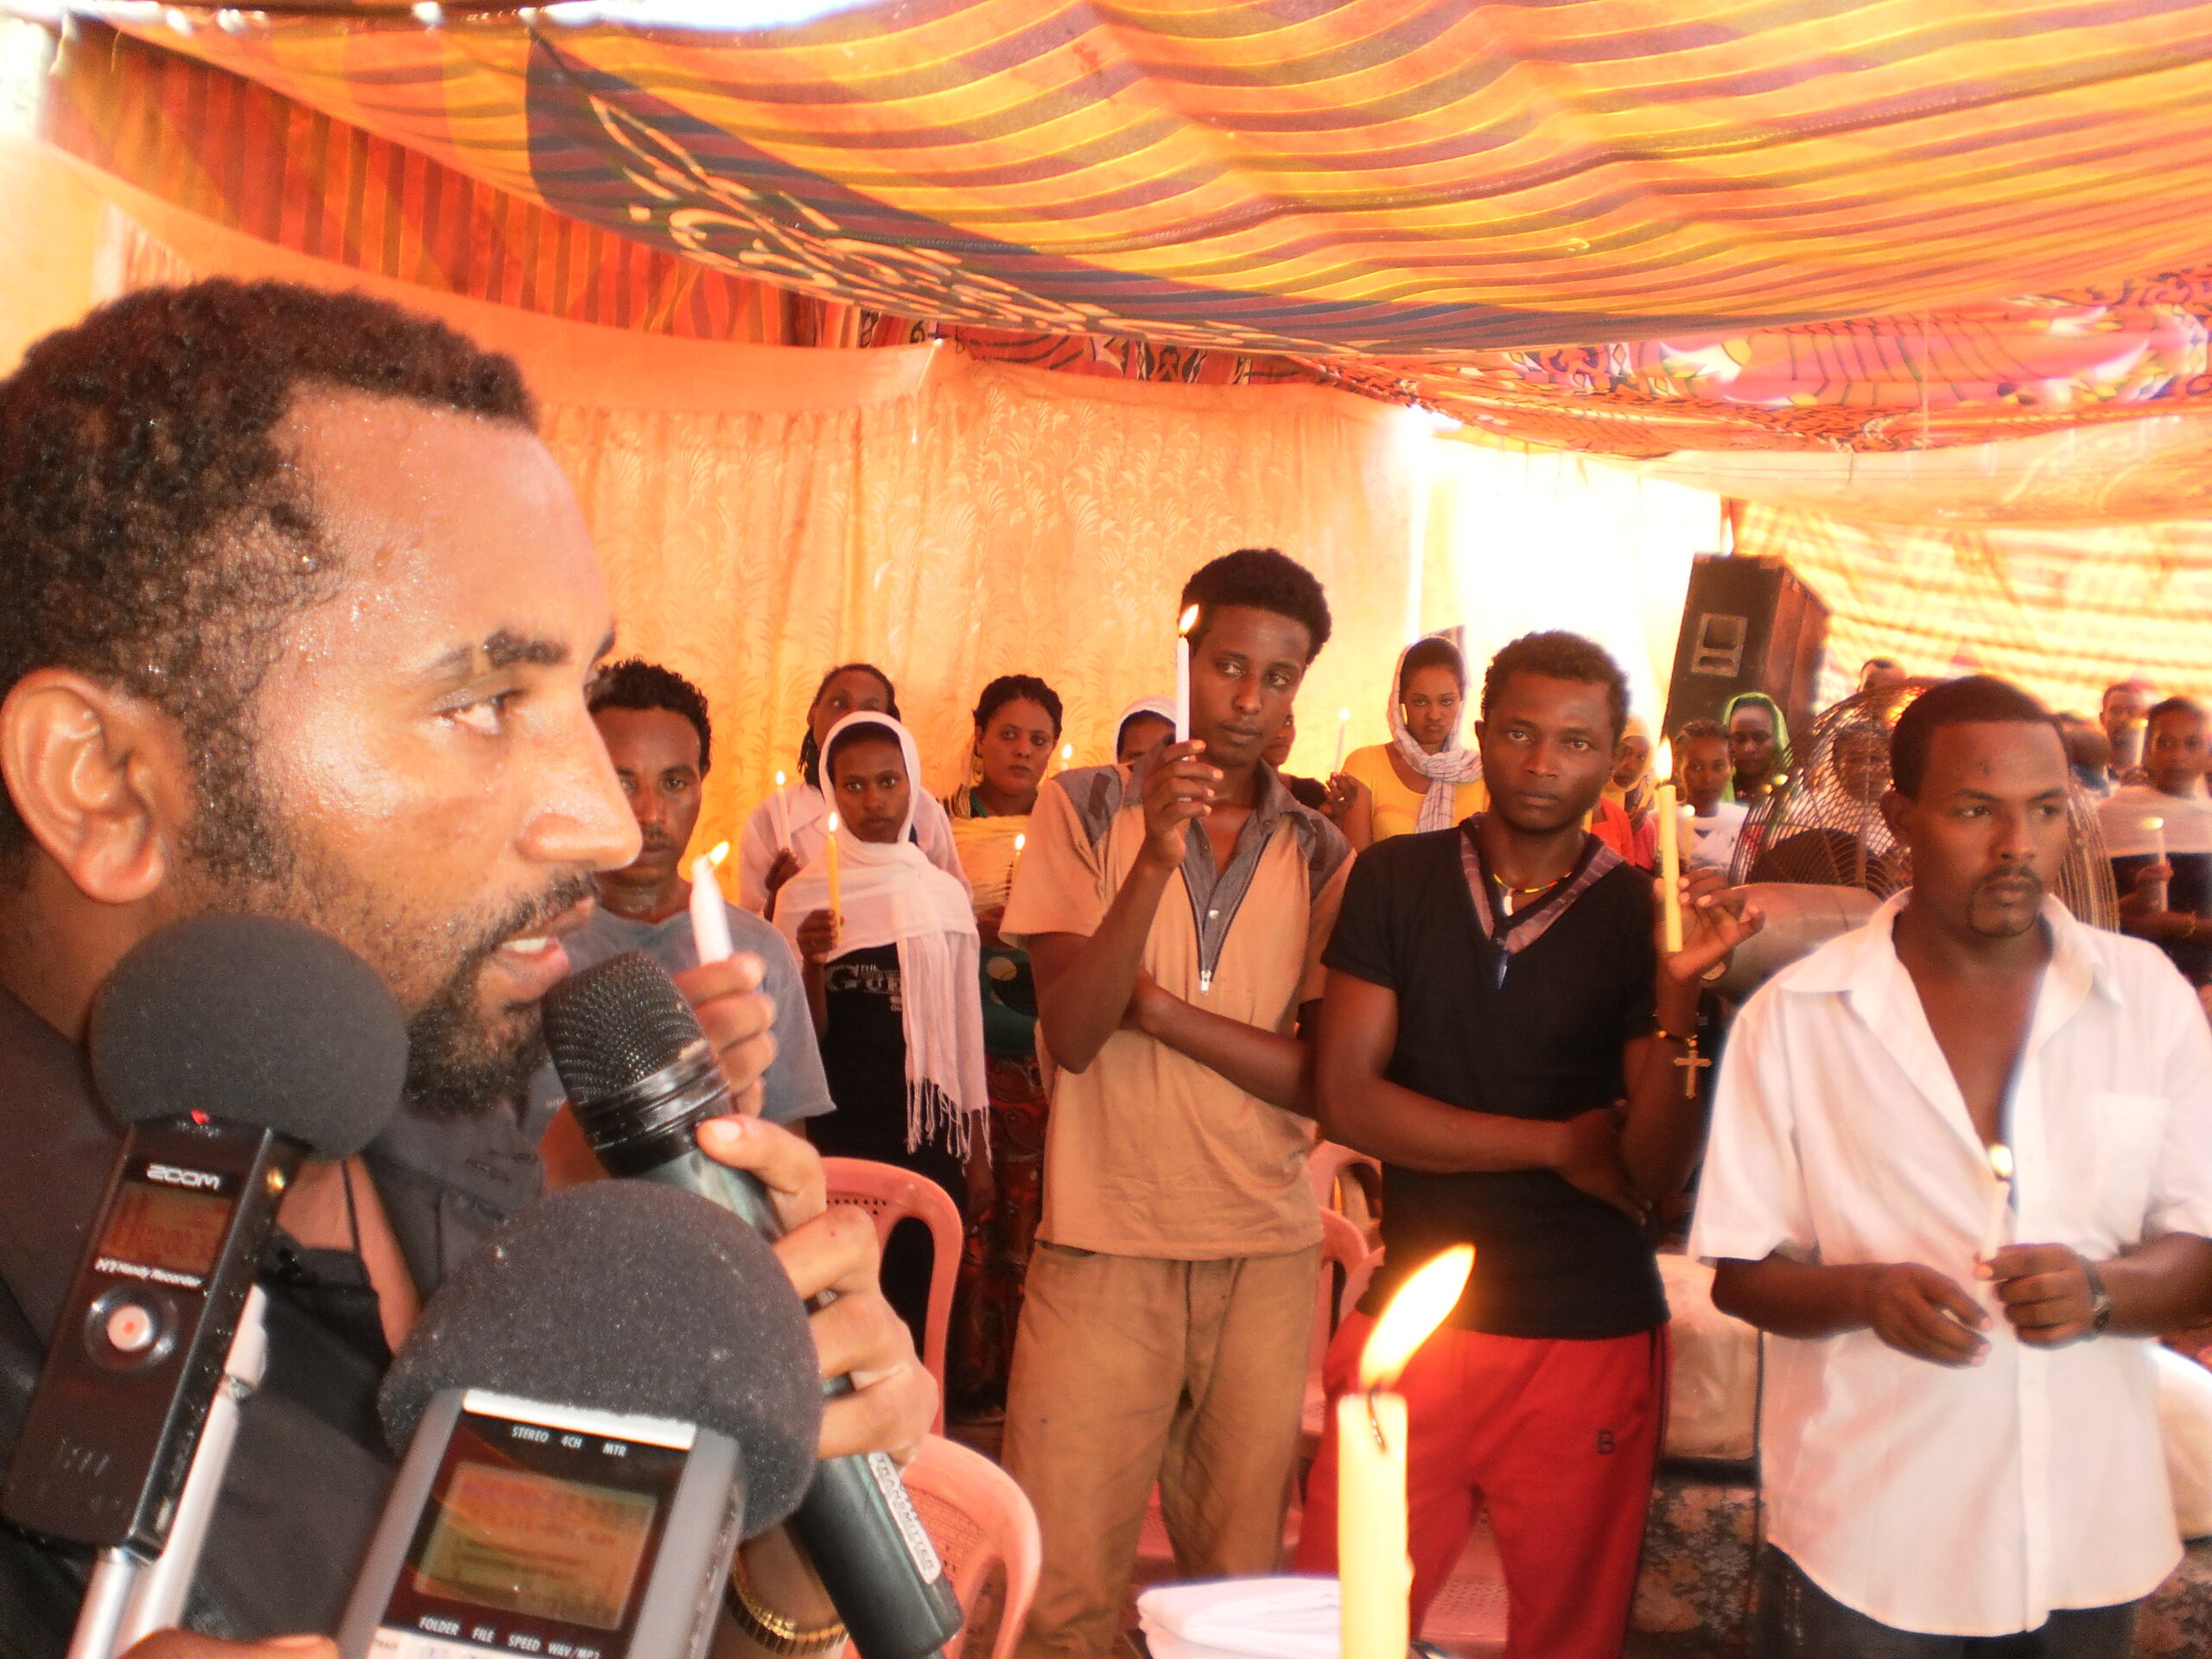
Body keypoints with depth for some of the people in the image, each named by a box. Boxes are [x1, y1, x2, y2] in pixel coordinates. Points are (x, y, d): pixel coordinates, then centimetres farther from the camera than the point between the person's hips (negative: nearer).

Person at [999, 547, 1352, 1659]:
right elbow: (1069, 1035, -10)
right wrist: (1154, 860, -21)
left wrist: (1155, 1001, -12)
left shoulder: (1321, 857, 5)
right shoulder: (1087, 807, 0)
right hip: (1102, 1247, -2)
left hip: (1268, 1260, 2)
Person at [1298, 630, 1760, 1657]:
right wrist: (1561, 1143, -7)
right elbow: (1345, 1100, -7)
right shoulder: (1395, 881, 1)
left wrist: (1677, 995, -21)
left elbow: (1657, 1173, -7)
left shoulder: (1644, 917, -1)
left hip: (1589, 1344, 0)